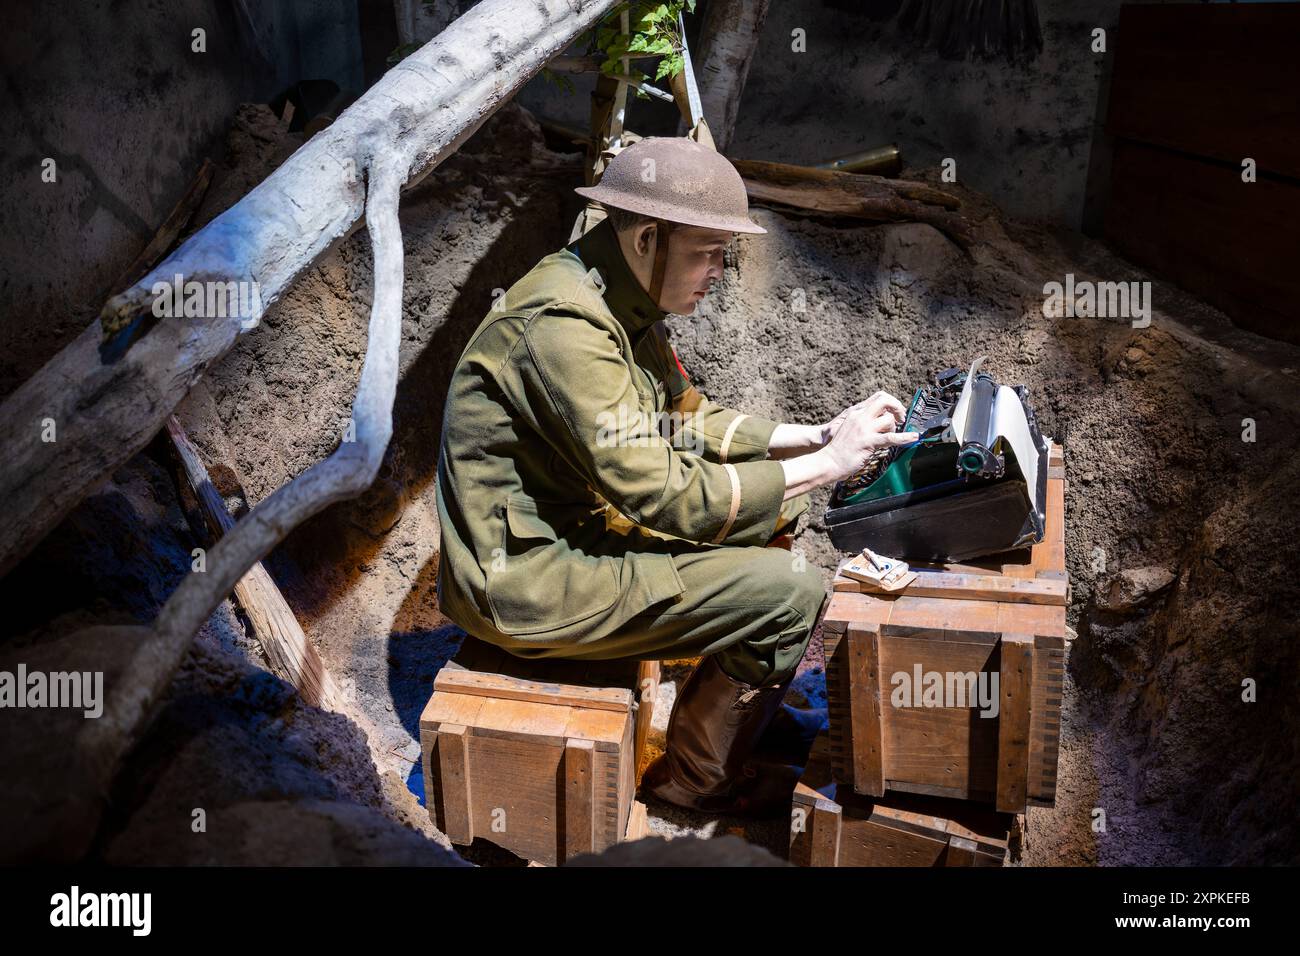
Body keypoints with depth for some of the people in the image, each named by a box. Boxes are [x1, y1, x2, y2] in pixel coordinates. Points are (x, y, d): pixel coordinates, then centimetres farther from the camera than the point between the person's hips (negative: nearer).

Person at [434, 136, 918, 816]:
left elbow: (682, 420, 12)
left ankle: (752, 707, 26)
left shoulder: (621, 299, 3)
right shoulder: (564, 325, -28)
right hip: (531, 582, -10)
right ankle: (698, 776, 7)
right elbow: (663, 495, -28)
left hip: (576, 526, 10)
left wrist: (815, 436, 1)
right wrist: (826, 465, -21)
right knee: (792, 592, -15)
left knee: (772, 509, 12)